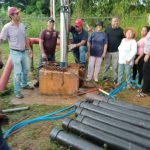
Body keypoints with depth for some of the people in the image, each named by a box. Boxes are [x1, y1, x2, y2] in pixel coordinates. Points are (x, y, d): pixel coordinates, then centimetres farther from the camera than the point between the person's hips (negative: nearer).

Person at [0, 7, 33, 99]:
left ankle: (24, 84, 42)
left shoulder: (22, 25, 4)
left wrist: (29, 48, 18)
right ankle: (17, 91, 10)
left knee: (25, 70, 20)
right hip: (15, 53, -6)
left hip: (24, 52, 6)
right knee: (17, 73, -3)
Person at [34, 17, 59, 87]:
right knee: (41, 67, -1)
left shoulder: (55, 32, 7)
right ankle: (38, 81, 10)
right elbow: (40, 43, -12)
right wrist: (43, 53, -19)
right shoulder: (44, 32, -6)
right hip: (45, 53, -4)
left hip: (52, 54, 4)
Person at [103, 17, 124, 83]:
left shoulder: (120, 30, 0)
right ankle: (105, 77, 25)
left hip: (116, 51, -1)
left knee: (115, 66, 5)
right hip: (108, 50, 1)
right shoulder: (107, 29, 2)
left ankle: (115, 79, 15)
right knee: (107, 65, 12)